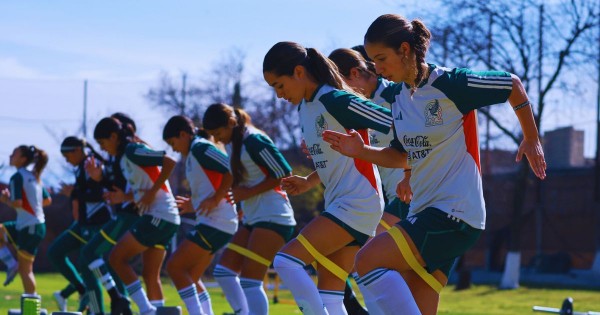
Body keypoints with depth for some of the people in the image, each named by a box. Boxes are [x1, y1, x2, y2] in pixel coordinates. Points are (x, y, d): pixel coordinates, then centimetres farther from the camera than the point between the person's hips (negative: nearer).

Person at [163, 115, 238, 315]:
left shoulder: (200, 147, -9)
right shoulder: (194, 154, 20)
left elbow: (233, 170, -21)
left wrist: (215, 199, -20)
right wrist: (195, 205, 19)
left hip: (215, 222, -10)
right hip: (212, 222, 10)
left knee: (175, 267, -10)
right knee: (190, 276, 14)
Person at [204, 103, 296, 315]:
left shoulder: (254, 140, -14)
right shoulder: (232, 144, 13)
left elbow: (284, 174, -16)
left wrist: (247, 193, -15)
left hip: (272, 217, -10)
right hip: (252, 218, 10)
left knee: (249, 281, -13)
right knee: (223, 272, 5)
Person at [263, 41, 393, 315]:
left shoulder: (336, 101, -15)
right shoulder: (304, 108, 13)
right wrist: (308, 183, 11)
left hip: (357, 203, -9)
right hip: (338, 204, 9)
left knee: (286, 261, -17)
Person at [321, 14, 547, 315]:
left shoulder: (449, 83, -12)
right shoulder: (399, 98, 10)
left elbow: (512, 85, -1)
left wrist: (531, 139, 6)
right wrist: (361, 151, 4)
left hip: (455, 212, -8)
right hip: (424, 211, 8)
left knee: (368, 260, -22)